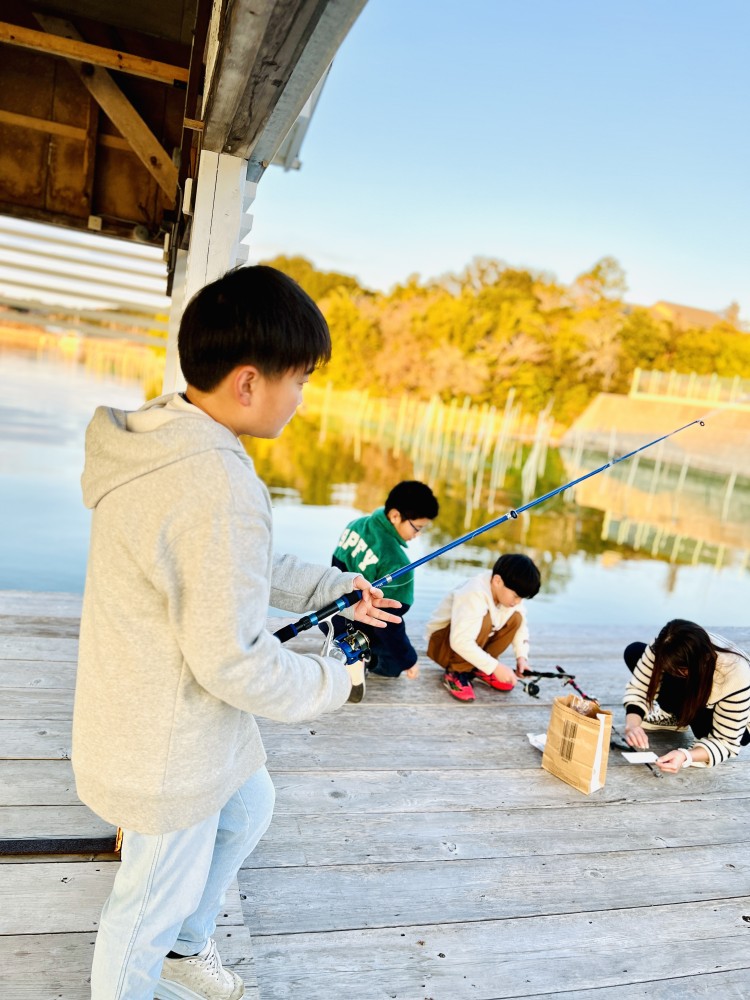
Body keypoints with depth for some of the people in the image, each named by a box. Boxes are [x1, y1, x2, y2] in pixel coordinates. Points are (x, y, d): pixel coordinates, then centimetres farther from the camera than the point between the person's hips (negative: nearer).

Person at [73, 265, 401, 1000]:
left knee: (247, 808, 32)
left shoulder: (158, 439, -3)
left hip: (148, 715, 9)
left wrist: (331, 589, 10)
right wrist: (328, 684, -10)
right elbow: (229, 658, -28)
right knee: (154, 897, 18)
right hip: (169, 751, -9)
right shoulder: (220, 486, -34)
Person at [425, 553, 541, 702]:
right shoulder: (474, 594, -35)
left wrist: (522, 656, -14)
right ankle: (456, 673, -17)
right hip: (443, 643, -8)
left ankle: (480, 669, -1)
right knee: (483, 621, -34)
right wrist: (495, 667, -37)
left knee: (516, 617, -9)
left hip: (474, 644, 8)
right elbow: (460, 642, -41)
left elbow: (521, 624, 0)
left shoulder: (509, 591, -11)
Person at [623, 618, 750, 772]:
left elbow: (726, 743, -33)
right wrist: (632, 724, -41)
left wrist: (685, 756, -50)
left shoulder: (735, 677, -40)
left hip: (733, 728, -4)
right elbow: (638, 688, -22)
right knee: (633, 652, -13)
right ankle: (675, 716, -2)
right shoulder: (665, 649, -31)